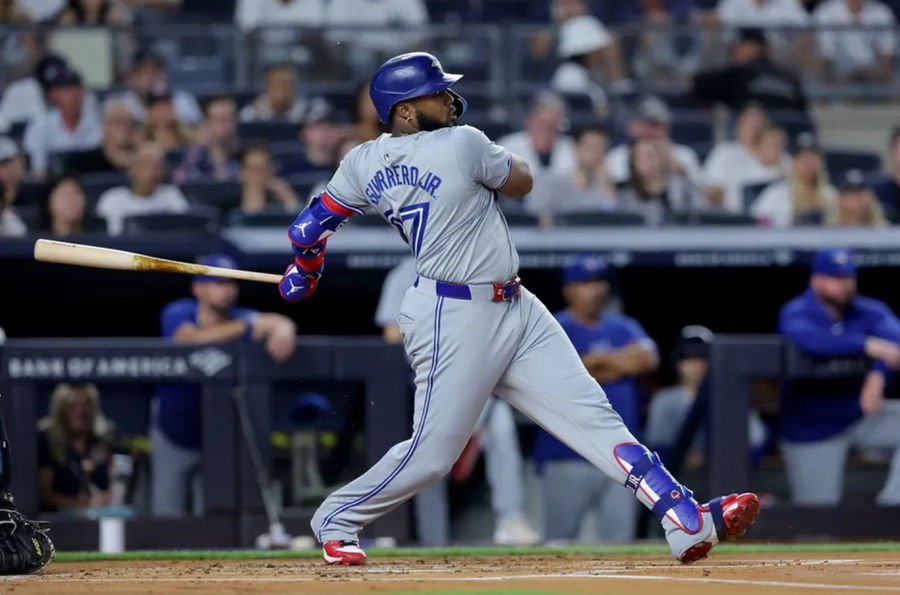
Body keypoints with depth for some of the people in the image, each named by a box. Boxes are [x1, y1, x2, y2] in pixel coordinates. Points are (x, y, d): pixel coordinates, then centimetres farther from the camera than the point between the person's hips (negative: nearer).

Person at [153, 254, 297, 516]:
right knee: (167, 522, 3)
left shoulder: (239, 319, -14)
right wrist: (247, 327, -39)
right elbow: (193, 338, -38)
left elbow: (279, 321, -32)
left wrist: (282, 330, -57)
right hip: (173, 436, -1)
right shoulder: (177, 314, -16)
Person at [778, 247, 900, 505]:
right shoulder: (795, 314, -13)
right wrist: (868, 345, -47)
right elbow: (812, 339, -37)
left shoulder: (870, 311, -2)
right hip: (811, 427, -4)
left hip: (861, 415, 4)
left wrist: (877, 375, -43)